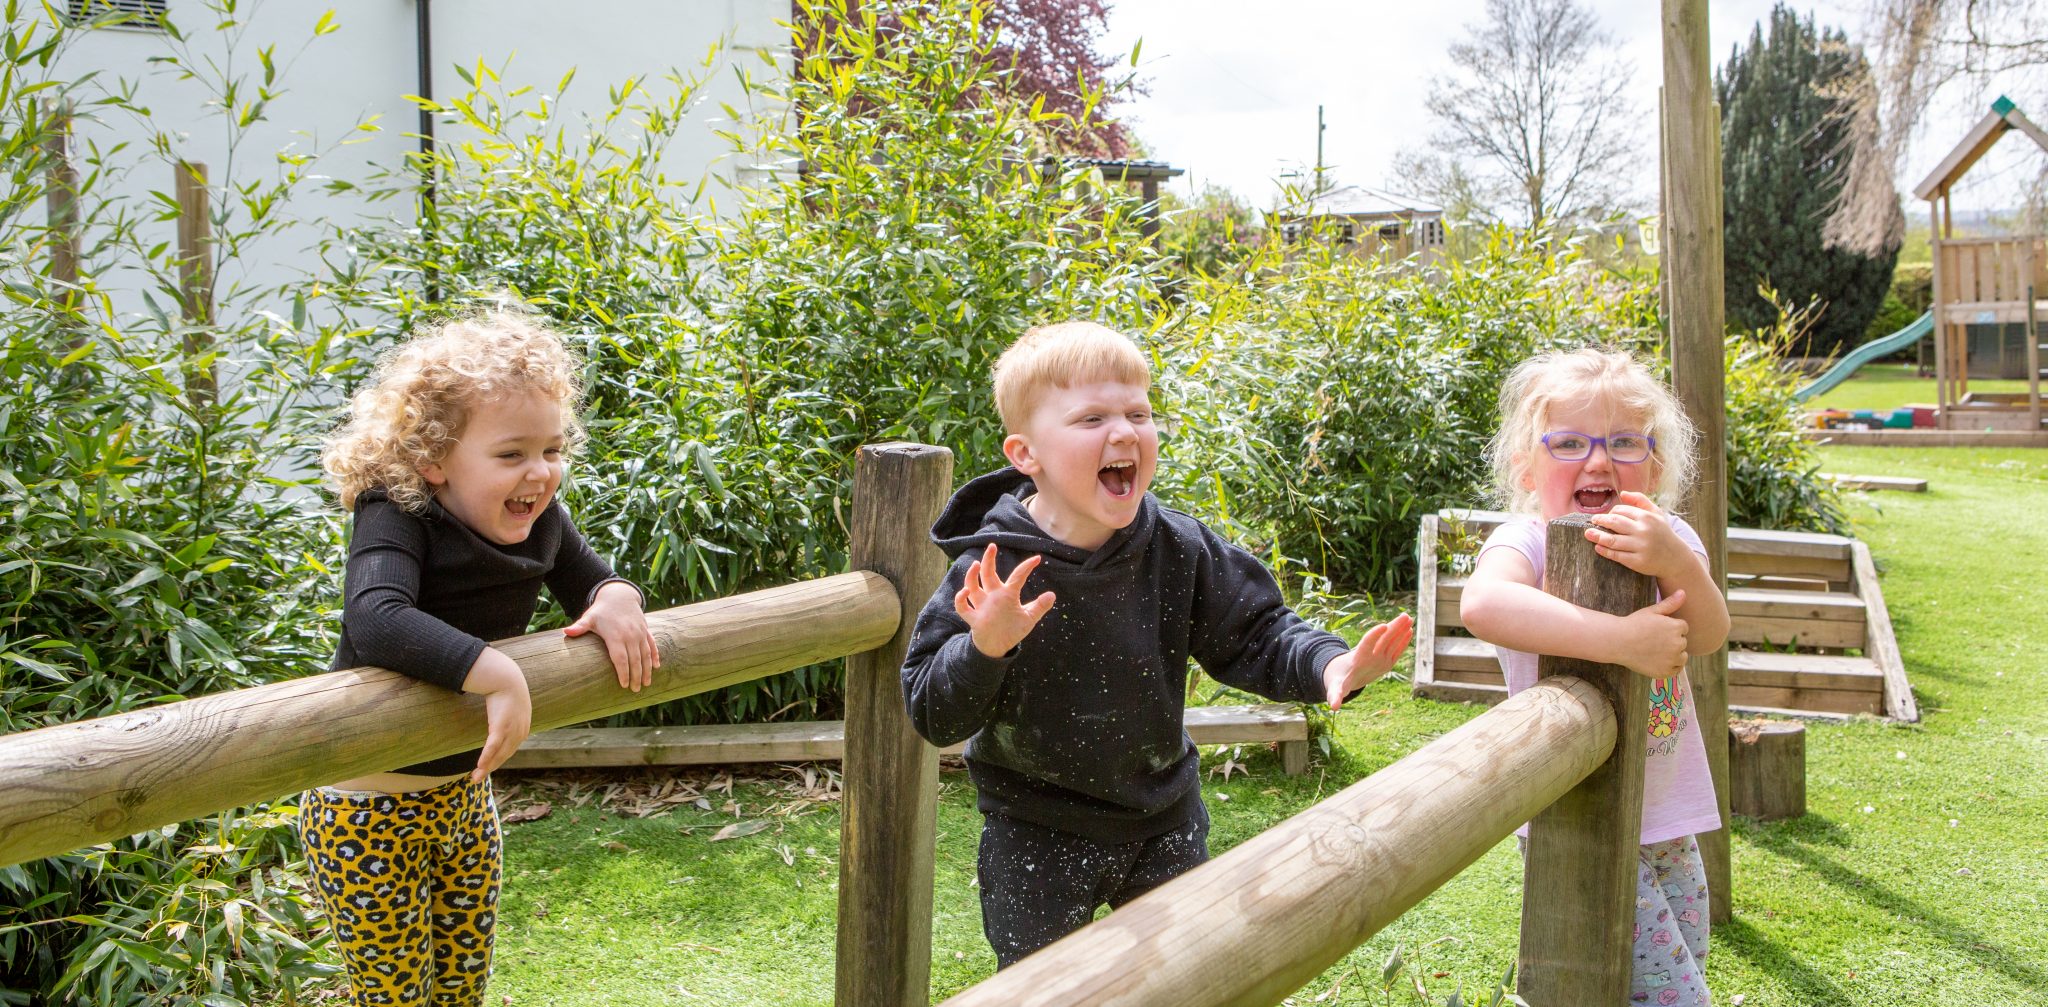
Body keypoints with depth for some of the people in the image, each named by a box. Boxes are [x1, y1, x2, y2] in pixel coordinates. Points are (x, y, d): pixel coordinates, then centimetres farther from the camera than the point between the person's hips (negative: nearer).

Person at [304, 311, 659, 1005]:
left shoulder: (540, 520, -5)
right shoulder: (396, 518, -25)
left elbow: (591, 585, 10)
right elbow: (376, 622, -43)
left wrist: (615, 600, -14)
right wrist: (498, 674, -48)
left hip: (464, 793, 7)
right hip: (369, 812, -6)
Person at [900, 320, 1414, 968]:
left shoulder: (1182, 550, -13)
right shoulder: (991, 571, -23)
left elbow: (1255, 635, -3)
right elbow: (931, 715, -21)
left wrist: (1329, 665, -22)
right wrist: (984, 648, -40)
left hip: (1163, 819, 3)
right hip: (1036, 834, -3)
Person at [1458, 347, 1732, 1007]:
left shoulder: (1667, 539, 2)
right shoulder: (1527, 542, -16)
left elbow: (1708, 635, -16)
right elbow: (1483, 603, -40)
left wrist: (1679, 567, -37)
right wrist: (1620, 638, -41)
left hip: (1669, 817, 6)